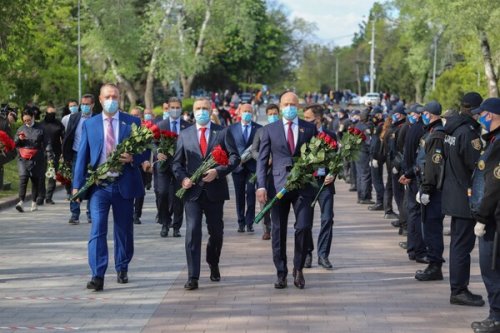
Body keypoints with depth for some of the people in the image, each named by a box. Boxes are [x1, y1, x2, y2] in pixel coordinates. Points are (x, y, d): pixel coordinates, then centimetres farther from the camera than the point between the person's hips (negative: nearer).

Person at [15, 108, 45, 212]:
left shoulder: (40, 129, 5)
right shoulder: (21, 129, 11)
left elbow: (45, 144, 4)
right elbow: (14, 143, 16)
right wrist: (19, 139, -6)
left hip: (36, 159, 0)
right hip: (23, 159, 0)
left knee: (35, 180, 7)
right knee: (23, 178, -15)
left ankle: (34, 202, 19)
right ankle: (21, 201, -21)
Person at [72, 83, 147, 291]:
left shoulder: (132, 123, 4)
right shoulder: (89, 124, 7)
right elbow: (82, 155, 5)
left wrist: (133, 158, -16)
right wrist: (77, 185, -2)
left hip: (124, 185, 1)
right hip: (98, 186, -1)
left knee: (124, 230, 10)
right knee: (97, 230, -11)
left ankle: (122, 270, 27)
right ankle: (97, 276, -15)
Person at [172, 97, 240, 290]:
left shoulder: (223, 133, 4)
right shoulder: (184, 135, 10)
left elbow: (235, 157, -1)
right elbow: (177, 162, 11)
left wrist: (218, 171, -16)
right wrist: (182, 178, -9)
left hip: (215, 190, 0)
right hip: (192, 191, 0)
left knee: (216, 232, 11)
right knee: (192, 231, -11)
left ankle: (213, 265, 38)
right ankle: (193, 277, -11)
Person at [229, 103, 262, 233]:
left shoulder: (259, 129, 5)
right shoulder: (232, 128, 7)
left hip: (252, 166, -1)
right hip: (238, 166, 1)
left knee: (251, 194, -5)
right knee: (239, 195, 6)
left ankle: (249, 223, -1)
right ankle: (241, 223, 12)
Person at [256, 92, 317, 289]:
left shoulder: (309, 129, 9)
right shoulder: (270, 130, 8)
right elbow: (262, 160, 5)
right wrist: (261, 186, -5)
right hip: (278, 185, 0)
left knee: (304, 227, -9)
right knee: (278, 231, 3)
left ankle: (298, 268, 11)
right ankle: (281, 274, 13)